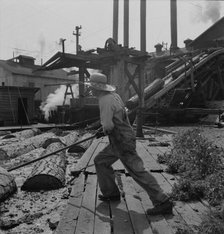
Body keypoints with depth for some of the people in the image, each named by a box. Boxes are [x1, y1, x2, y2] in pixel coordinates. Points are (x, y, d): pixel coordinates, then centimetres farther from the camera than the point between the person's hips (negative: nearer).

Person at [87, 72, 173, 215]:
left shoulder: (106, 100, -20)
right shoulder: (113, 95, 10)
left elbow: (108, 125, -30)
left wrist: (105, 131, -7)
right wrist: (105, 130, 18)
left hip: (123, 143, -10)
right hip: (118, 142, 10)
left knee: (138, 172, -6)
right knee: (100, 161, 18)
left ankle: (163, 203, 0)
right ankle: (111, 193, 26)